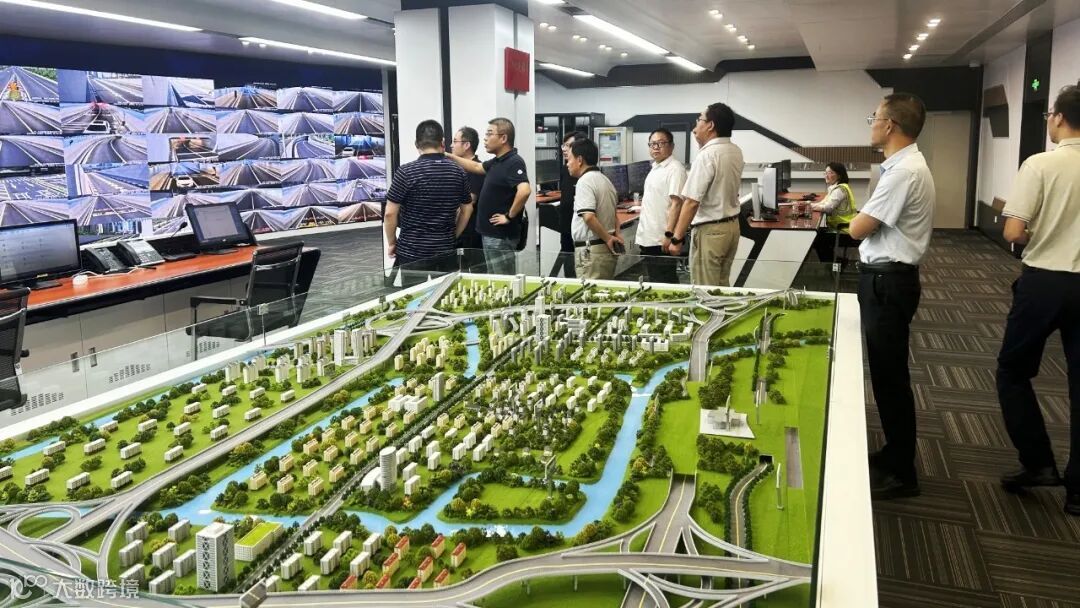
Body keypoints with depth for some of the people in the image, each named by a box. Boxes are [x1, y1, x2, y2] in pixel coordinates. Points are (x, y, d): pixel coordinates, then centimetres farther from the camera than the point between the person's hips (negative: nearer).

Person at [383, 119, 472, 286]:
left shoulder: (406, 172, -11)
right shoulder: (458, 172, 2)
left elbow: (390, 213, -10)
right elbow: (467, 210, 10)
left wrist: (391, 243, 3)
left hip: (412, 252, -4)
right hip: (446, 251, 4)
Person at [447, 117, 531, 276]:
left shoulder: (513, 162, -18)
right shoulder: (497, 162, 12)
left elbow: (525, 190, -33)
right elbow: (476, 167, 29)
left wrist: (509, 216, -24)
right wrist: (450, 157, 25)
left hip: (501, 235, -10)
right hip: (491, 233, 10)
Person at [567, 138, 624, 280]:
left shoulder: (585, 181, -14)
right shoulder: (605, 180, 17)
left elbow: (588, 217, -25)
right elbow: (614, 213, 25)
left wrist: (608, 238, -16)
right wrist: (616, 234, 11)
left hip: (591, 250, -10)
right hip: (608, 250, 10)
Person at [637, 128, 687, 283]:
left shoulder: (675, 169, -11)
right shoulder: (654, 169, 16)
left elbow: (676, 203, -19)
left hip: (661, 241, -9)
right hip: (648, 240, 9)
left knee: (665, 283, -4)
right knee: (653, 282, 13)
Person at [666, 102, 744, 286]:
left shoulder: (706, 156, -18)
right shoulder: (736, 151, 7)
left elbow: (692, 202, -22)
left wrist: (677, 238, -18)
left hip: (710, 230, -8)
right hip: (732, 225, 9)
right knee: (722, 287, 16)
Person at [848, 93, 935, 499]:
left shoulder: (904, 172, -21)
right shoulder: (906, 165, 12)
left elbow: (858, 228, -18)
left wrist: (860, 215, 1)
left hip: (887, 281, -10)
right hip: (887, 278, 10)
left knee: (890, 376, -1)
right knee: (886, 373, 18)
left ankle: (901, 473, 12)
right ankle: (895, 454, 31)